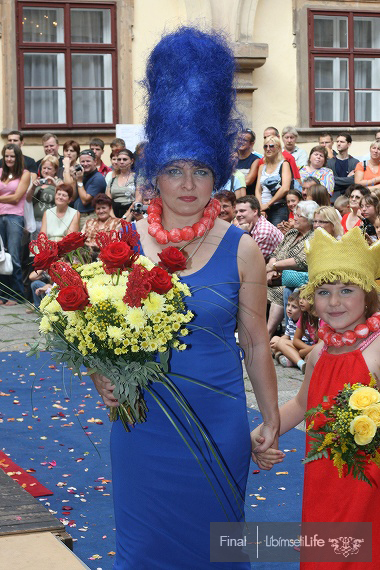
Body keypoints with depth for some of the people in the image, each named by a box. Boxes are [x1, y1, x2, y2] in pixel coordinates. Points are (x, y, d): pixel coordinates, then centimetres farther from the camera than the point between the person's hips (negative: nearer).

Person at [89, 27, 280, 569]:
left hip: (218, 424, -1)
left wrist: (272, 422, 5)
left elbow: (256, 343, 2)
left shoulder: (241, 249, -4)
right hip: (143, 422, 1)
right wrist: (102, 378, -12)